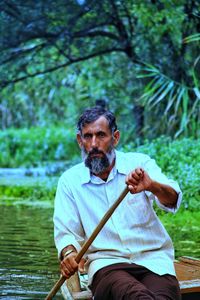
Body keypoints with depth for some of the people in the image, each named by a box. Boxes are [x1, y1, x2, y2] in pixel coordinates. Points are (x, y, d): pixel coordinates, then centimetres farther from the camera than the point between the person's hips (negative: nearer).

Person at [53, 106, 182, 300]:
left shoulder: (139, 163, 7)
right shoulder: (69, 181, 10)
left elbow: (172, 200, -8)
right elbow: (65, 231, 6)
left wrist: (152, 186, -32)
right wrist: (69, 253, -18)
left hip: (152, 257, 1)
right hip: (106, 262, 0)